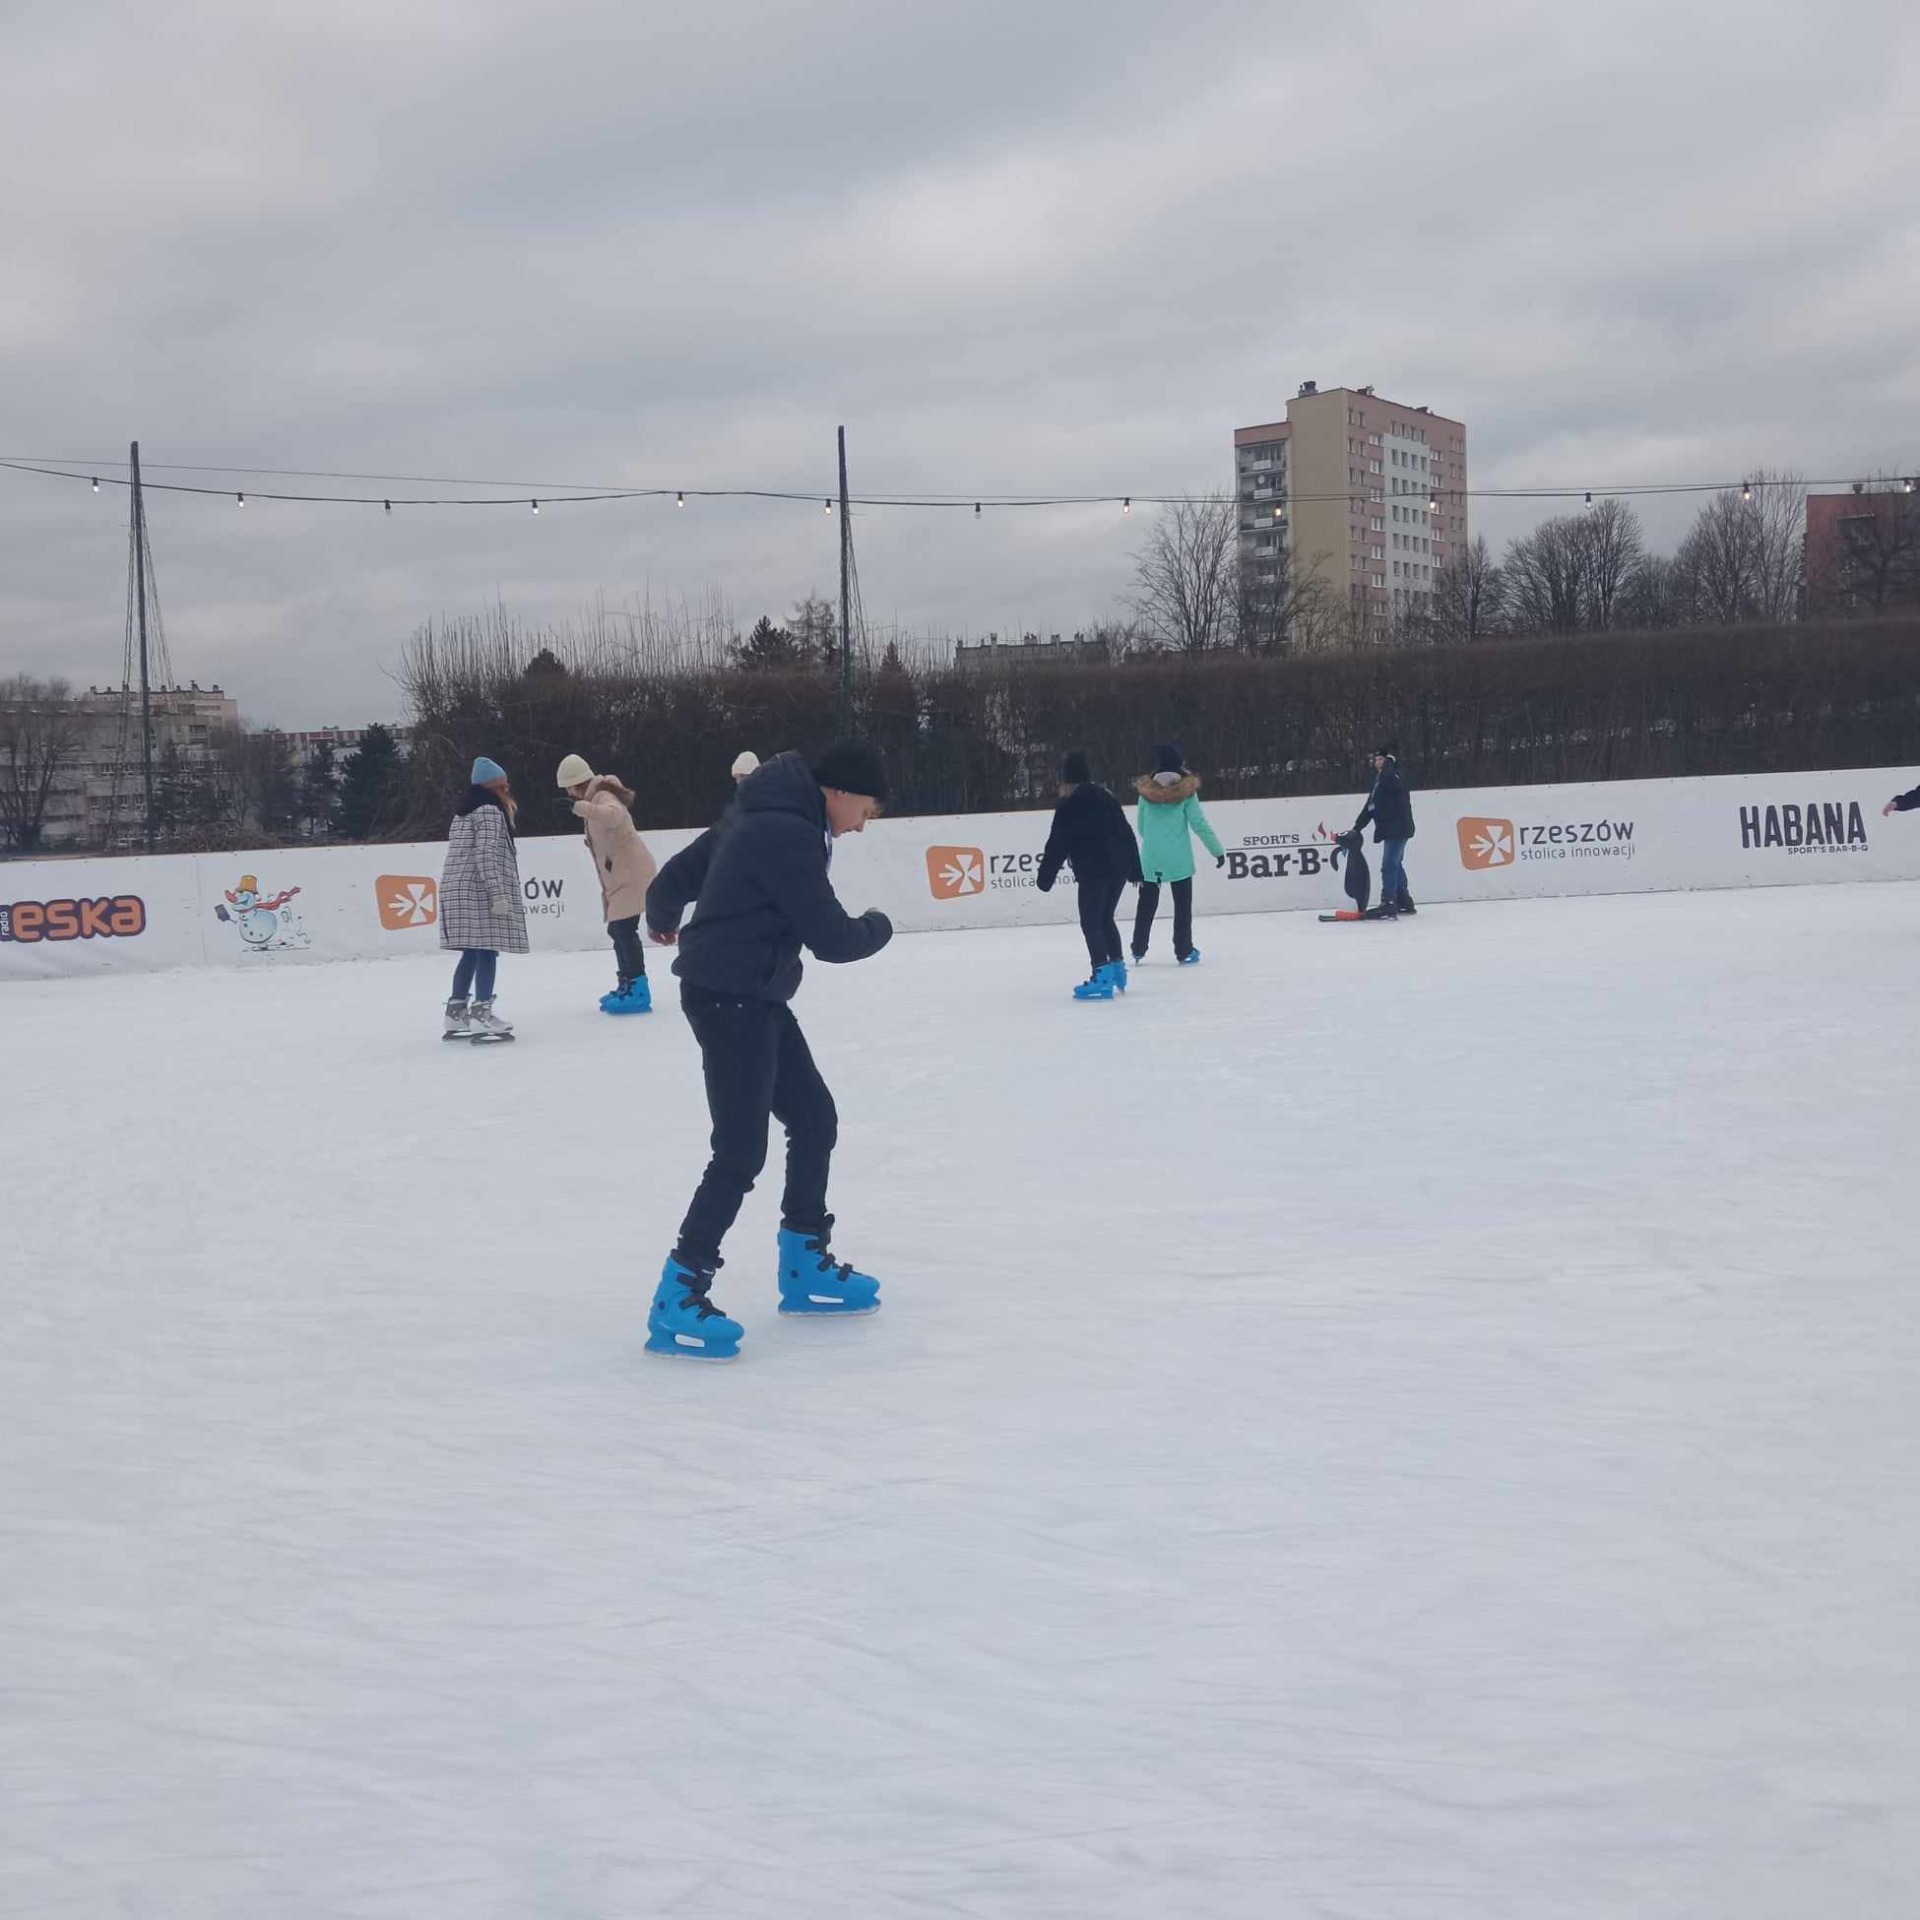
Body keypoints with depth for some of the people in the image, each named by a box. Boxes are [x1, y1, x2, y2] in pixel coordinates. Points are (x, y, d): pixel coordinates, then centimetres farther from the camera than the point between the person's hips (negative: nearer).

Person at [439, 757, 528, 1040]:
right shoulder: (489, 810, -8)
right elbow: (486, 855, -17)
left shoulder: (464, 812, 21)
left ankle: (456, 1015, 11)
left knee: (472, 953, 11)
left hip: (456, 890, 9)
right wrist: (498, 894, -20)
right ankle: (481, 1013, -16)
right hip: (478, 892, -9)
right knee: (487, 951, -9)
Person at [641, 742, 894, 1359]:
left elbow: (680, 871, 22)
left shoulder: (767, 817, 11)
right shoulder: (788, 834, -20)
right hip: (729, 999, -11)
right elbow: (830, 938, -19)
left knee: (814, 1119, 16)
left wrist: (664, 917, 43)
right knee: (741, 1151, -13)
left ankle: (805, 1266, 28)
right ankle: (677, 1298, -10)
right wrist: (879, 927, 3)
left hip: (753, 997, 11)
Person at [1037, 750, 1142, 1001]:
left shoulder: (1069, 805, -5)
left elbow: (1057, 845, -7)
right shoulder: (1107, 798, 14)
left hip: (1093, 871, -7)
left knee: (1091, 923, -5)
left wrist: (1044, 878, -1)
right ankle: (1117, 967, 26)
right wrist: (1135, 869, 22)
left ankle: (1102, 977, -15)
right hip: (1119, 868, 7)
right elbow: (1126, 833, 16)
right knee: (1105, 918, 22)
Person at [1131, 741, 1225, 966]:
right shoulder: (1186, 791, -8)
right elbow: (1199, 823, -8)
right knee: (1182, 903, 6)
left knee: (1147, 902, 14)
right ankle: (1184, 951, 5)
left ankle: (1138, 949, 20)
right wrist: (1218, 850, 0)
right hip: (1179, 858, -3)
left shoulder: (1146, 791, -1)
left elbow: (1140, 824, 7)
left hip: (1150, 857, 3)